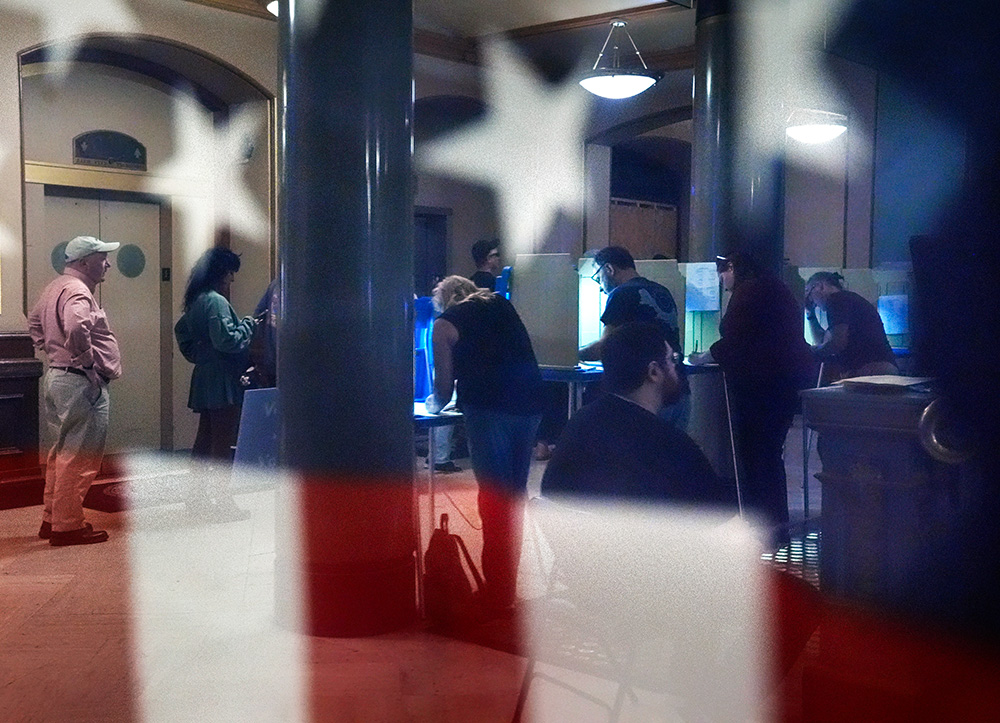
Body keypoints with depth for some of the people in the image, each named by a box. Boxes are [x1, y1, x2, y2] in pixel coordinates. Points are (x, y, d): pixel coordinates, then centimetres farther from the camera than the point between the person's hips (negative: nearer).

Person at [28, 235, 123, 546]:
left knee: (62, 452, 19)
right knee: (79, 458, -3)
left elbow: (35, 322, 30)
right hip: (80, 382, -11)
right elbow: (76, 328, -36)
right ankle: (68, 526, 3)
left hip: (57, 377, 11)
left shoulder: (55, 288, 15)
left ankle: (51, 518, 27)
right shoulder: (77, 292, -17)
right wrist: (88, 362, -24)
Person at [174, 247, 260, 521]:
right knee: (222, 444, -4)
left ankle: (198, 497, 21)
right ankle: (223, 504, 0)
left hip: (205, 380, 10)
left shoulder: (196, 301, 13)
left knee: (204, 441, 14)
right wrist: (248, 324, -10)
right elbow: (226, 340, -24)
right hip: (223, 382, -10)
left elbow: (181, 330, 23)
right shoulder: (216, 301, -17)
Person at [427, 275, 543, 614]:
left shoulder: (444, 325, 6)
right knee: (515, 495, 16)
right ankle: (511, 582, 26)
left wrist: (434, 404, 28)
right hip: (529, 404, 6)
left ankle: (498, 596, 5)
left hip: (491, 409, -6)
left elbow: (444, 386, 6)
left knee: (494, 499, 1)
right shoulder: (502, 304, 22)